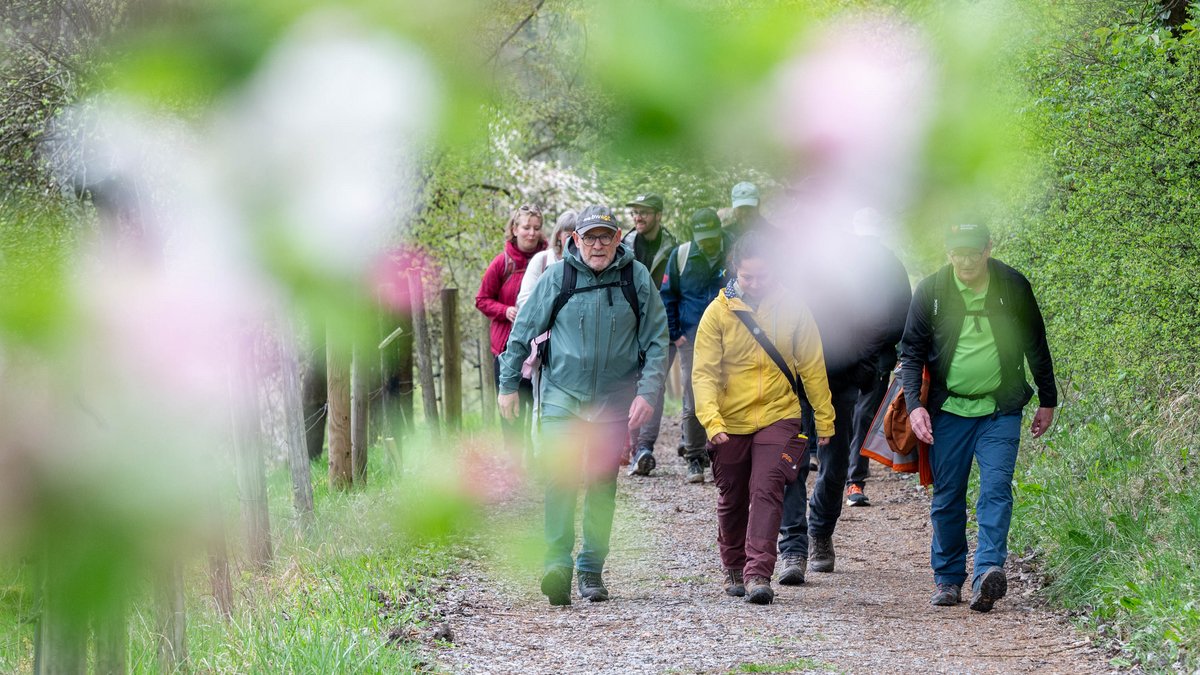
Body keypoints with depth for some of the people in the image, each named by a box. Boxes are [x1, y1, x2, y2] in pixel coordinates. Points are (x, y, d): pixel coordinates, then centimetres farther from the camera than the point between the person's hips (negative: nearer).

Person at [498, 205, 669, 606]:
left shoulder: (637, 279, 0)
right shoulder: (556, 278, -3)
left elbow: (656, 342, 3)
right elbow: (523, 332, 7)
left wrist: (647, 393, -7)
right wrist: (509, 385, 9)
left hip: (614, 401, 1)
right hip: (562, 395, -1)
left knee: (602, 484, 6)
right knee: (561, 476, -16)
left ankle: (591, 569, 14)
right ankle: (558, 563, -21)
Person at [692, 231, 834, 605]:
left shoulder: (792, 309, -3)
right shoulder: (719, 311, -6)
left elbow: (812, 367, 6)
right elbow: (704, 372, -9)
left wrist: (824, 419, 8)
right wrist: (711, 421, -22)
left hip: (778, 417, -1)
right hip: (730, 423, 1)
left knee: (766, 490, -16)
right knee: (732, 500, 13)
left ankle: (759, 573, -21)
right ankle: (734, 568, 33)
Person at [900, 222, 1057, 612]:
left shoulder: (1013, 287, -2)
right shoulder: (932, 291, -3)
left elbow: (1036, 346, 10)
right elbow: (911, 351, 1)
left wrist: (1047, 401, 13)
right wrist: (914, 404, -11)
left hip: (1000, 411, -1)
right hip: (948, 410, 1)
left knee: (996, 490, -15)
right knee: (947, 498, 4)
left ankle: (988, 570, -23)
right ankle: (948, 580, 15)